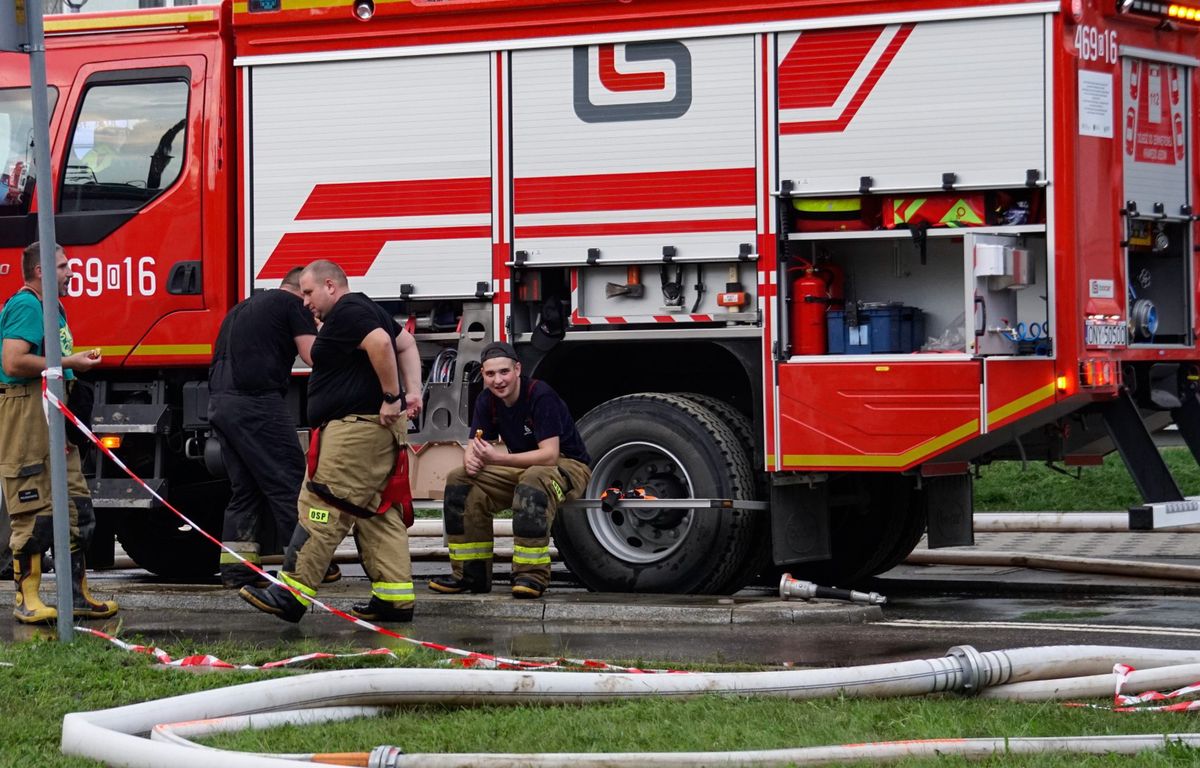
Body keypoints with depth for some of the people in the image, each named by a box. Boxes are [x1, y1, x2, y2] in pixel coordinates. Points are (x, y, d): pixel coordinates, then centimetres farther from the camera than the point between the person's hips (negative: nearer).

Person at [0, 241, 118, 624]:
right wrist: (68, 363, -17)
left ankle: (76, 596, 15)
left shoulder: (52, 307, 20)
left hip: (56, 416, 10)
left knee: (75, 507, 10)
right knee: (34, 511, -8)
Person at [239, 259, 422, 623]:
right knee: (376, 512, 11)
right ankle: (395, 597, 7)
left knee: (322, 507, -10)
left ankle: (292, 593, -11)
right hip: (378, 428, 11)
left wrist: (391, 397, -22)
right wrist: (413, 391, 14)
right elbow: (406, 343, 24)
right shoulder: (366, 310, 21)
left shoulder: (346, 312, -12)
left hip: (357, 426, -11)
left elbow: (380, 343, -27)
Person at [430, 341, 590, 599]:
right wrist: (471, 460, -27)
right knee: (459, 480, -9)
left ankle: (532, 575, -35)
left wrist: (497, 458, -38)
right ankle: (470, 574, -7)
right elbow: (473, 448, 0)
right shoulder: (487, 401, -1)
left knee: (533, 482, -40)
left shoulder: (540, 395, -23)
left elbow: (549, 455, -31)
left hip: (567, 465, -7)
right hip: (523, 468, 7)